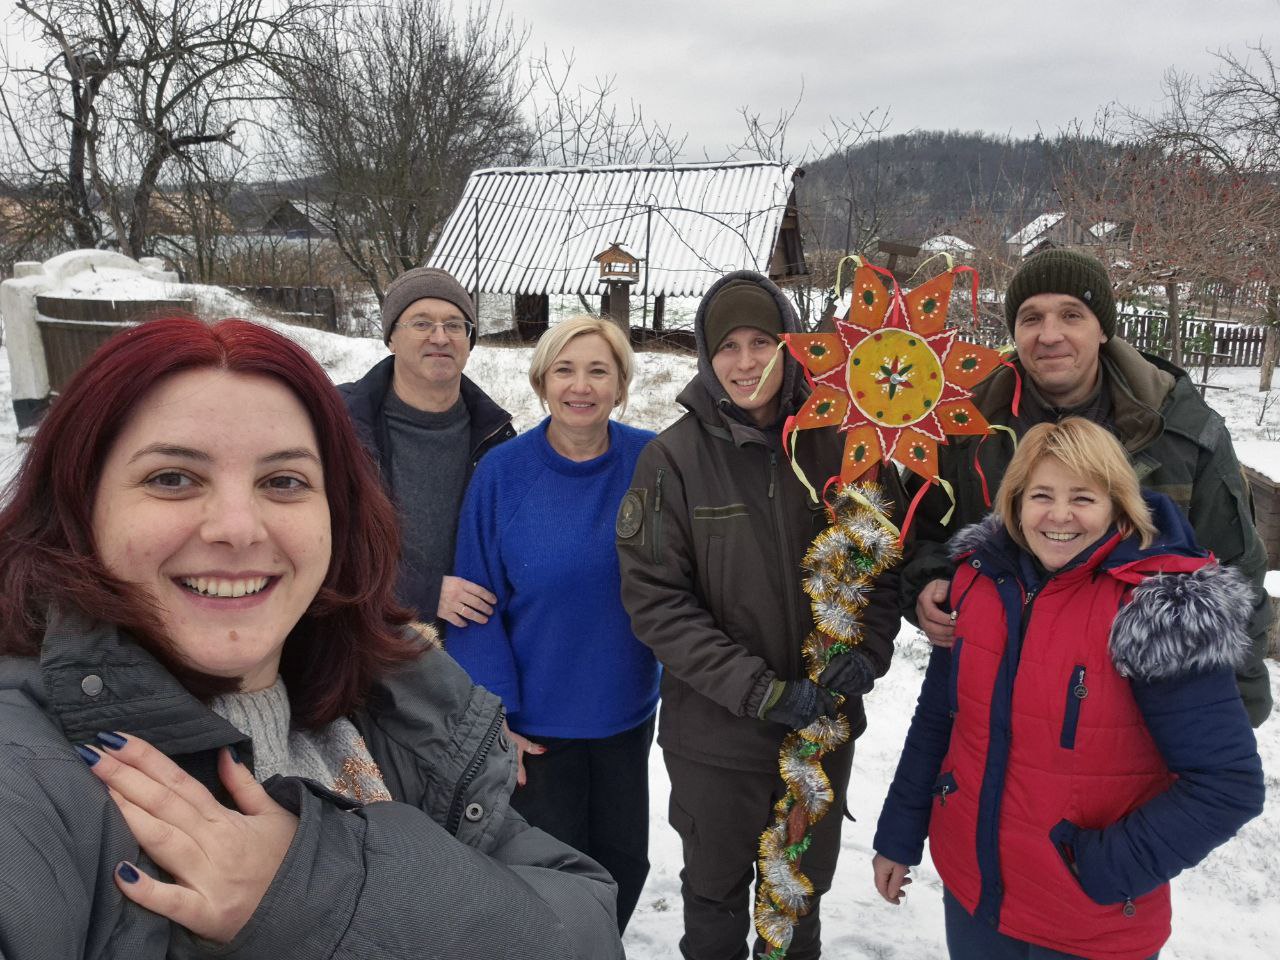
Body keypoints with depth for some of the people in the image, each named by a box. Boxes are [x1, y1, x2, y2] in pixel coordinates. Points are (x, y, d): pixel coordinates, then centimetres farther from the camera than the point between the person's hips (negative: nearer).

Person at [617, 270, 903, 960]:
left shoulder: (841, 444, -6)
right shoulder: (673, 457, -12)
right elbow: (655, 598, -14)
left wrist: (868, 650, -13)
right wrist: (758, 690, -19)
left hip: (824, 723, 2)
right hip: (713, 730, -2)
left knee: (803, 894, 24)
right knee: (716, 896, 20)